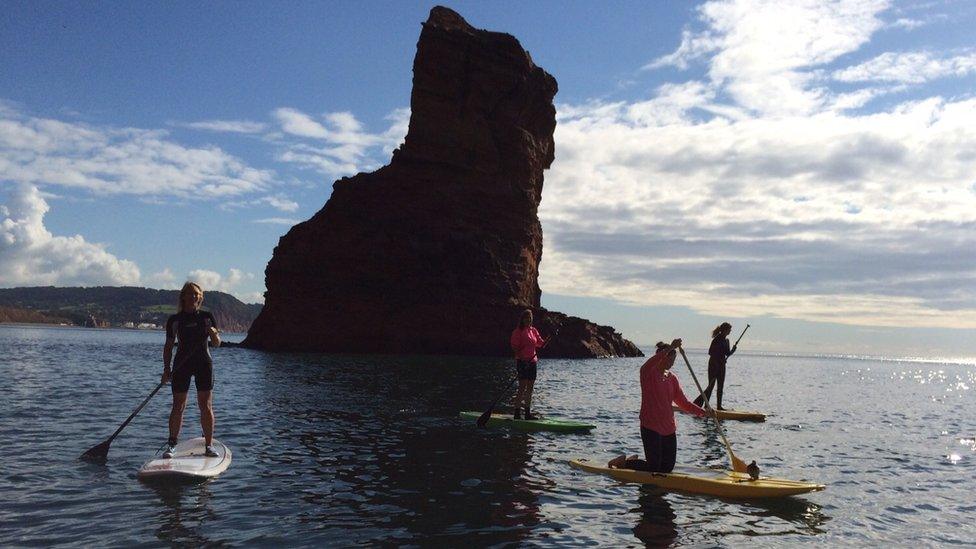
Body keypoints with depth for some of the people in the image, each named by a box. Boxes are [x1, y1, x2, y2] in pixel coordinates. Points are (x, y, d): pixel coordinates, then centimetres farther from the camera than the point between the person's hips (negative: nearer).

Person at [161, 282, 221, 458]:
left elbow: (217, 344, 7)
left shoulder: (207, 317, 6)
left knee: (206, 406, -2)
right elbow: (168, 346, 8)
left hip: (204, 364, 0)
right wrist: (166, 368, -1)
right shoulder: (174, 320, 4)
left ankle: (209, 445, 4)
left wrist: (213, 334, -15)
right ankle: (171, 444, 11)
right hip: (182, 365, 0)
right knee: (178, 406, 0)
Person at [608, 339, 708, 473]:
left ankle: (634, 461, 33)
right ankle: (624, 462, 17)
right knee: (654, 468, -6)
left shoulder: (672, 378, 11)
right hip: (651, 428, -7)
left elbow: (683, 402, 10)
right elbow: (652, 362, -34)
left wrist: (701, 411, -4)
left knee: (668, 468, 12)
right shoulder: (647, 373, -9)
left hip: (669, 429, 7)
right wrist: (670, 348, -38)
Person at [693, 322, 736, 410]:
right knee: (711, 385, -7)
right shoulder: (717, 339, -14)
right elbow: (710, 352, -17)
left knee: (721, 386, 8)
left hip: (721, 365, 8)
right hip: (713, 365, -8)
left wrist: (733, 350, -6)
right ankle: (698, 403, 0)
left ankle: (719, 406, 13)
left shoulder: (726, 340, 11)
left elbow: (727, 353, 13)